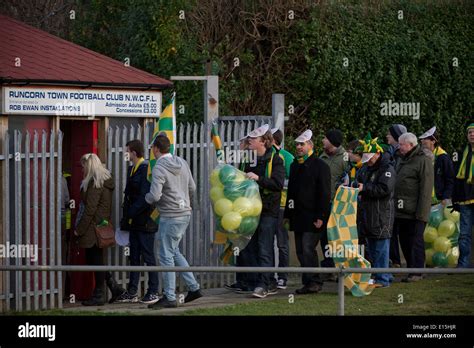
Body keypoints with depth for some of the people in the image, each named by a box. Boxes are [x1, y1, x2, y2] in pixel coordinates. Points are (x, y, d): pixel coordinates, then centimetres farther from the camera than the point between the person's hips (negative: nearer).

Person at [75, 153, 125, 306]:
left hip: (93, 229, -9)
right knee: (95, 260, 14)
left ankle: (99, 296, 4)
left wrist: (79, 229, -14)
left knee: (95, 261, -2)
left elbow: (90, 209, -19)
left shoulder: (95, 184, -16)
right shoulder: (105, 181, 13)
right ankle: (115, 287, 13)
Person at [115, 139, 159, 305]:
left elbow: (145, 197, -21)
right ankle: (132, 292, 17)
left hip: (145, 221, -9)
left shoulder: (146, 170, -14)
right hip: (134, 222, 9)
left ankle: (153, 292, 5)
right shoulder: (131, 169, 14)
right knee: (134, 257, 11)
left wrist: (130, 213, -18)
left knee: (148, 257, -2)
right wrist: (125, 219, 13)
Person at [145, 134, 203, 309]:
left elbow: (155, 196, -24)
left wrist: (147, 198, -1)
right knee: (174, 251, 20)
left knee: (166, 255, -1)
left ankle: (169, 297, 1)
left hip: (170, 217, -8)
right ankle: (193, 288, 18)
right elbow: (192, 188, 16)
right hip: (185, 214, 8)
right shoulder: (182, 163, 7)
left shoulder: (159, 168, -17)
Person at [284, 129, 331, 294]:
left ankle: (314, 282, -7)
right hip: (298, 217, 8)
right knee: (301, 251, 7)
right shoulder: (295, 165, 17)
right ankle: (309, 283, 12)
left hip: (312, 217, -8)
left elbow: (324, 193, -10)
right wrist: (287, 214, 18)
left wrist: (321, 217, -17)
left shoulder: (320, 166, -6)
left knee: (308, 248, -13)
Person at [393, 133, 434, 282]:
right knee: (404, 241, 11)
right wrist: (394, 206, 19)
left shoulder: (423, 161, -10)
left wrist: (421, 212, -19)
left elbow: (426, 189, -15)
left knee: (415, 241, -3)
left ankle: (417, 272, 2)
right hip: (401, 212, 9)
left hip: (414, 213, -9)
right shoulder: (402, 160, 19)